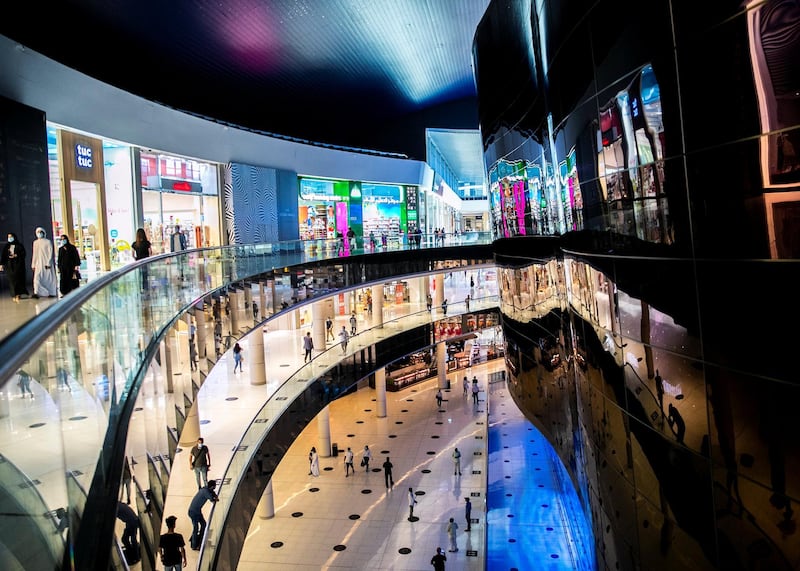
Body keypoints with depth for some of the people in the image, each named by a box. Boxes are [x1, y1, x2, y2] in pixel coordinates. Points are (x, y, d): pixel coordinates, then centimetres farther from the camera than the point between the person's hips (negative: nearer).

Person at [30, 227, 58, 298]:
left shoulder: (48, 241, -2)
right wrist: (33, 264, 10)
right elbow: (34, 254, 13)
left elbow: (50, 253, -6)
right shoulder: (35, 242, 11)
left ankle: (52, 293, 11)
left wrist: (48, 263, -14)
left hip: (47, 262, -3)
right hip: (39, 263, 3)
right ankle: (37, 293, -18)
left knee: (49, 278, 2)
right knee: (37, 278, -11)